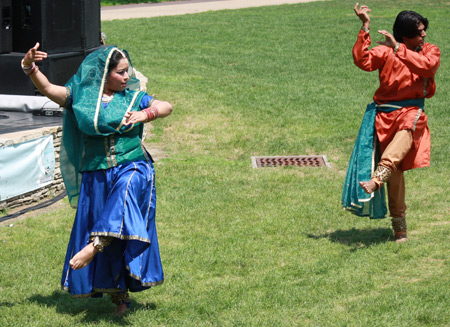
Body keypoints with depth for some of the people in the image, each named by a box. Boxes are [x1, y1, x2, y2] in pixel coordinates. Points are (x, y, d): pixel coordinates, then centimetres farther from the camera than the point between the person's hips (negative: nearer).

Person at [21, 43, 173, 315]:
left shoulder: (133, 98, 6)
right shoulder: (81, 96, 4)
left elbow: (166, 106, -3)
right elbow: (47, 88, -5)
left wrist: (144, 114, -22)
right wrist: (30, 67, -23)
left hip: (132, 169, -1)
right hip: (96, 177, 1)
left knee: (127, 190, -36)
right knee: (111, 241, 2)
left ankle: (95, 245, -43)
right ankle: (119, 295, 16)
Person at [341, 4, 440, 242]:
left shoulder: (430, 51, 6)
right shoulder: (386, 52, 2)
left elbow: (427, 66, -16)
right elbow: (362, 61, -14)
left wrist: (398, 48, -20)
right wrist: (365, 28, -16)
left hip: (412, 113, -1)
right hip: (385, 114, 1)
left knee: (405, 134, -39)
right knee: (394, 173, 1)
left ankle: (376, 180, -57)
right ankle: (399, 228, 13)